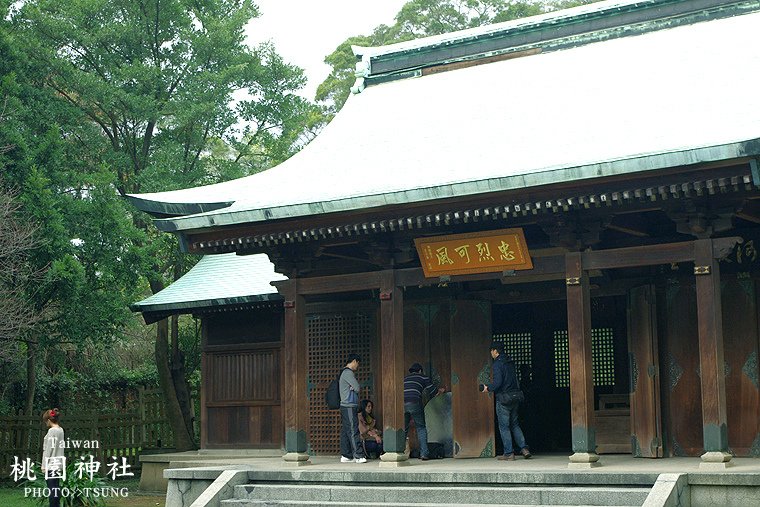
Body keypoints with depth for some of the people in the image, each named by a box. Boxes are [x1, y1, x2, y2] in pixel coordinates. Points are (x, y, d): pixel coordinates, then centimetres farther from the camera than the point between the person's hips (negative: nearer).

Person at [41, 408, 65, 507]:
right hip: (58, 464, 9)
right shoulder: (60, 430, 12)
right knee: (56, 487, 11)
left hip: (51, 464, -9)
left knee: (52, 488, -6)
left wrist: (44, 465, -11)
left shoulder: (52, 431, -14)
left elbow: (49, 449, -15)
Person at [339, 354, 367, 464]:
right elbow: (357, 388, -14)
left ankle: (345, 455, 10)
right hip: (349, 406, -10)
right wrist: (354, 388, 5)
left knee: (346, 431, 9)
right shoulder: (348, 373, -13)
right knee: (353, 431, -10)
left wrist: (353, 388, 0)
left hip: (346, 406, 10)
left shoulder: (345, 373, 20)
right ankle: (359, 455, -11)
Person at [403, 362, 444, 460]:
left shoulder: (404, 379, 30)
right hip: (414, 403, -3)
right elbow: (433, 393, 19)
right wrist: (440, 391, 41)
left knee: (403, 430, 13)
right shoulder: (423, 378, 19)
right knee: (421, 428, 8)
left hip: (401, 404, 3)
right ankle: (424, 453, 0)